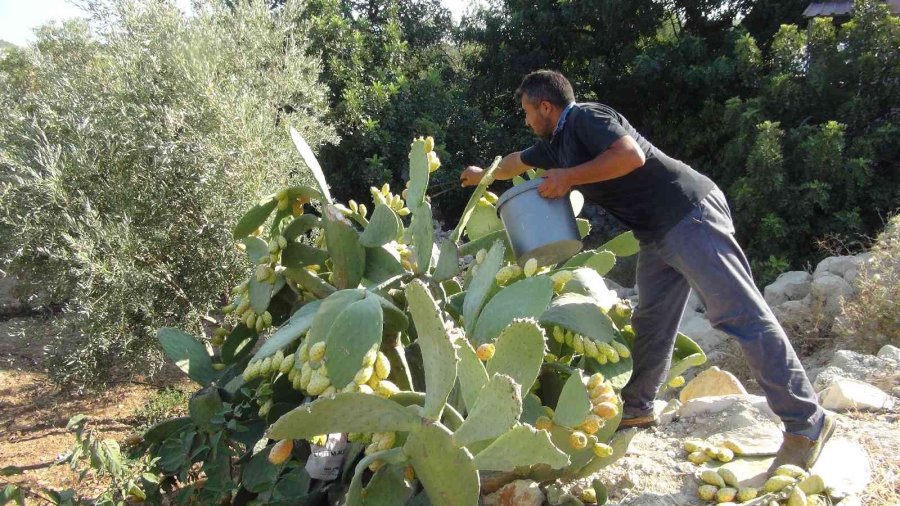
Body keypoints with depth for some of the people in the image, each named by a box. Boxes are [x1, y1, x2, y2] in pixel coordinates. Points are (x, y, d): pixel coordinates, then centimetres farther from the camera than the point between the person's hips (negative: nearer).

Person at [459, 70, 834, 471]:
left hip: (690, 216, -10)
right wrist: (482, 175, 54)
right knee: (651, 322, 14)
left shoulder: (586, 118, -9)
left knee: (740, 314, -13)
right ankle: (636, 407, 26)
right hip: (658, 234, 10)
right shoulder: (556, 144, 20)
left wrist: (569, 177, -18)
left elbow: (631, 155, -25)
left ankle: (806, 423, -11)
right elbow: (517, 162, 39)